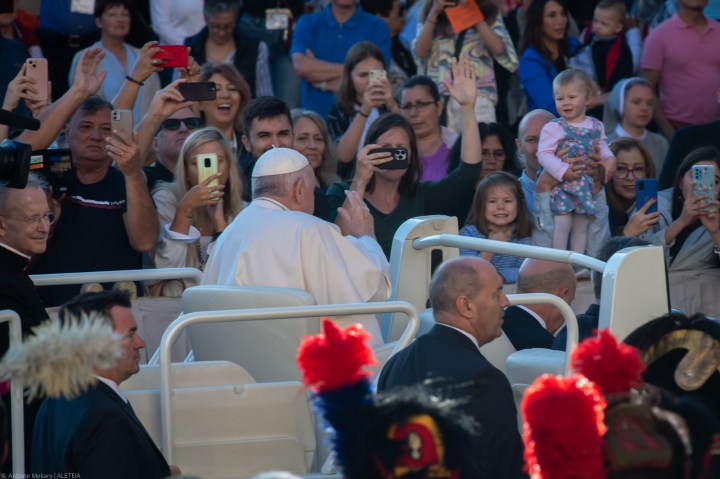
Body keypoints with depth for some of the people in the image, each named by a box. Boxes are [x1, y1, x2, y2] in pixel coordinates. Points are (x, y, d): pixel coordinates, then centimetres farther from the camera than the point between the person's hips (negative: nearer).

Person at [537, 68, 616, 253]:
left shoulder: (596, 126, 6)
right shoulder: (553, 128, -10)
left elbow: (602, 147, 16)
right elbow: (544, 154, -15)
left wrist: (609, 159, -5)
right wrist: (562, 170, -25)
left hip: (585, 186, 5)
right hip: (562, 186, -5)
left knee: (581, 226, 12)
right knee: (563, 224, -9)